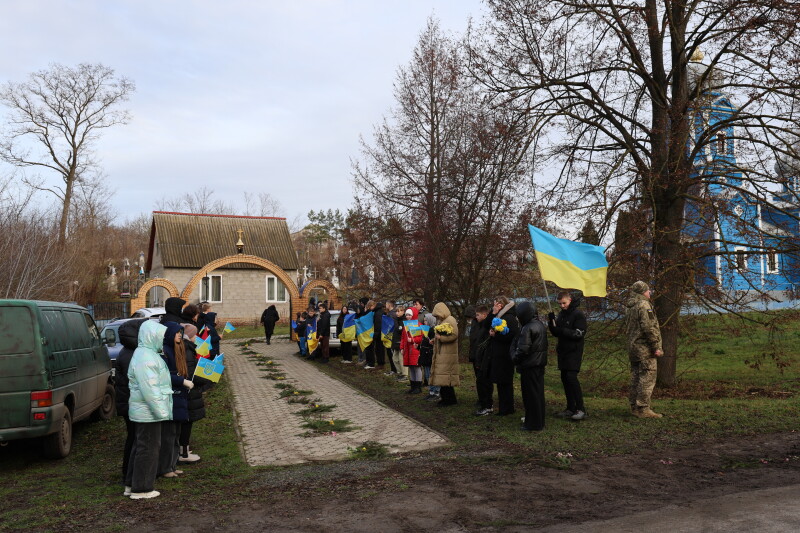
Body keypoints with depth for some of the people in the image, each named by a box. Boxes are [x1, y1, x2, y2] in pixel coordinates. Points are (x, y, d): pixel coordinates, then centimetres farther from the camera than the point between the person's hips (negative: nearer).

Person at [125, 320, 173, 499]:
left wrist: (162, 410, 21)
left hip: (145, 411, 11)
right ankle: (141, 489, 10)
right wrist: (162, 411, -22)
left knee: (140, 447, 19)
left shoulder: (148, 354, 13)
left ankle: (132, 485, 30)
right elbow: (149, 389, -26)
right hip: (148, 412, -11)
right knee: (148, 449, -1)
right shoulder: (144, 358, -21)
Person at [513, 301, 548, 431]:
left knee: (530, 395, 0)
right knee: (539, 393, 16)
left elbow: (522, 349, -22)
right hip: (540, 364, 9)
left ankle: (532, 424, 6)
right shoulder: (541, 325, 9)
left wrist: (515, 358, -5)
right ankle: (540, 422, 25)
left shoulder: (527, 329, -20)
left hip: (529, 366, -9)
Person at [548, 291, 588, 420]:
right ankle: (571, 408, 16)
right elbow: (556, 333, 14)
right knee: (565, 378, 8)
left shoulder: (578, 314, -9)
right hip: (563, 351, 7)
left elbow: (579, 333, -15)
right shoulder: (561, 314, 13)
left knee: (571, 377, -16)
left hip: (574, 352, -7)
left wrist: (562, 331, -22)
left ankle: (581, 409, -9)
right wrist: (551, 323, -5)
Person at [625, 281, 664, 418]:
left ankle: (634, 406, 18)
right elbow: (648, 327, -19)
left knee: (635, 378, 13)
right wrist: (656, 347, -16)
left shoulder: (630, 307, 17)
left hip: (632, 347, 9)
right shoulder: (644, 305, -12)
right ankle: (643, 409, -7)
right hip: (645, 348, -9)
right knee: (647, 379, -7)